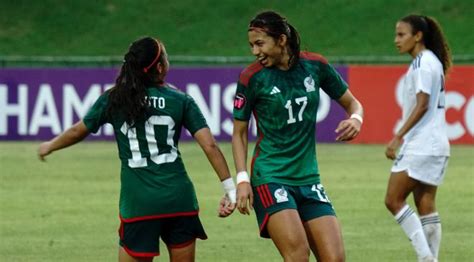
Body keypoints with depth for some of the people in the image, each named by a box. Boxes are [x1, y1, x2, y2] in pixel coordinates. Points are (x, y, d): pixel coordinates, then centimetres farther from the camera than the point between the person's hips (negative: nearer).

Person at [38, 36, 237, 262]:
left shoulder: (113, 100, 4)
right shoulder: (180, 101, 1)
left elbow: (77, 132, 17)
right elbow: (210, 146, -5)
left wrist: (49, 146, 37)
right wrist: (230, 189, 0)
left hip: (137, 203, 0)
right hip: (179, 200, 0)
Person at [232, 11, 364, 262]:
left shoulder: (315, 66, 1)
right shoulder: (252, 77, -7)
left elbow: (351, 103, 13)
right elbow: (239, 132, 2)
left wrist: (355, 118, -10)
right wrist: (242, 178, -9)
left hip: (308, 178, 4)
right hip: (270, 178, -4)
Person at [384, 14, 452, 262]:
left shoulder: (423, 63, -13)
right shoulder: (431, 62, 16)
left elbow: (422, 105, -19)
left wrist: (398, 137, -20)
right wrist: (403, 137, 22)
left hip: (421, 146, -10)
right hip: (432, 145, 10)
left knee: (393, 200, -7)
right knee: (426, 205, 7)